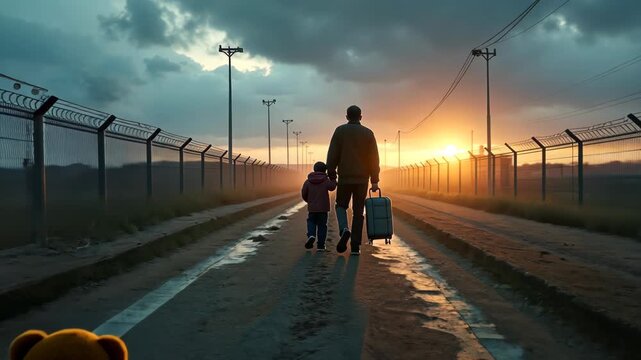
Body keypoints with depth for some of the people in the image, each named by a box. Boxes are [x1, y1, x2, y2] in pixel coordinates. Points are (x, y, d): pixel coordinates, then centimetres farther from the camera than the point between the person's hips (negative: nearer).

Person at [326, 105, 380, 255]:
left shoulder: (340, 131, 1)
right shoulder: (368, 133, 5)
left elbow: (332, 155, -4)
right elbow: (374, 158, 0)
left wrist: (331, 176, 2)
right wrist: (375, 180, 2)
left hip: (345, 178, -1)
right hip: (362, 178, 1)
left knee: (341, 206, 17)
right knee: (358, 211, 8)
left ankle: (344, 230, -11)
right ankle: (355, 246, 5)